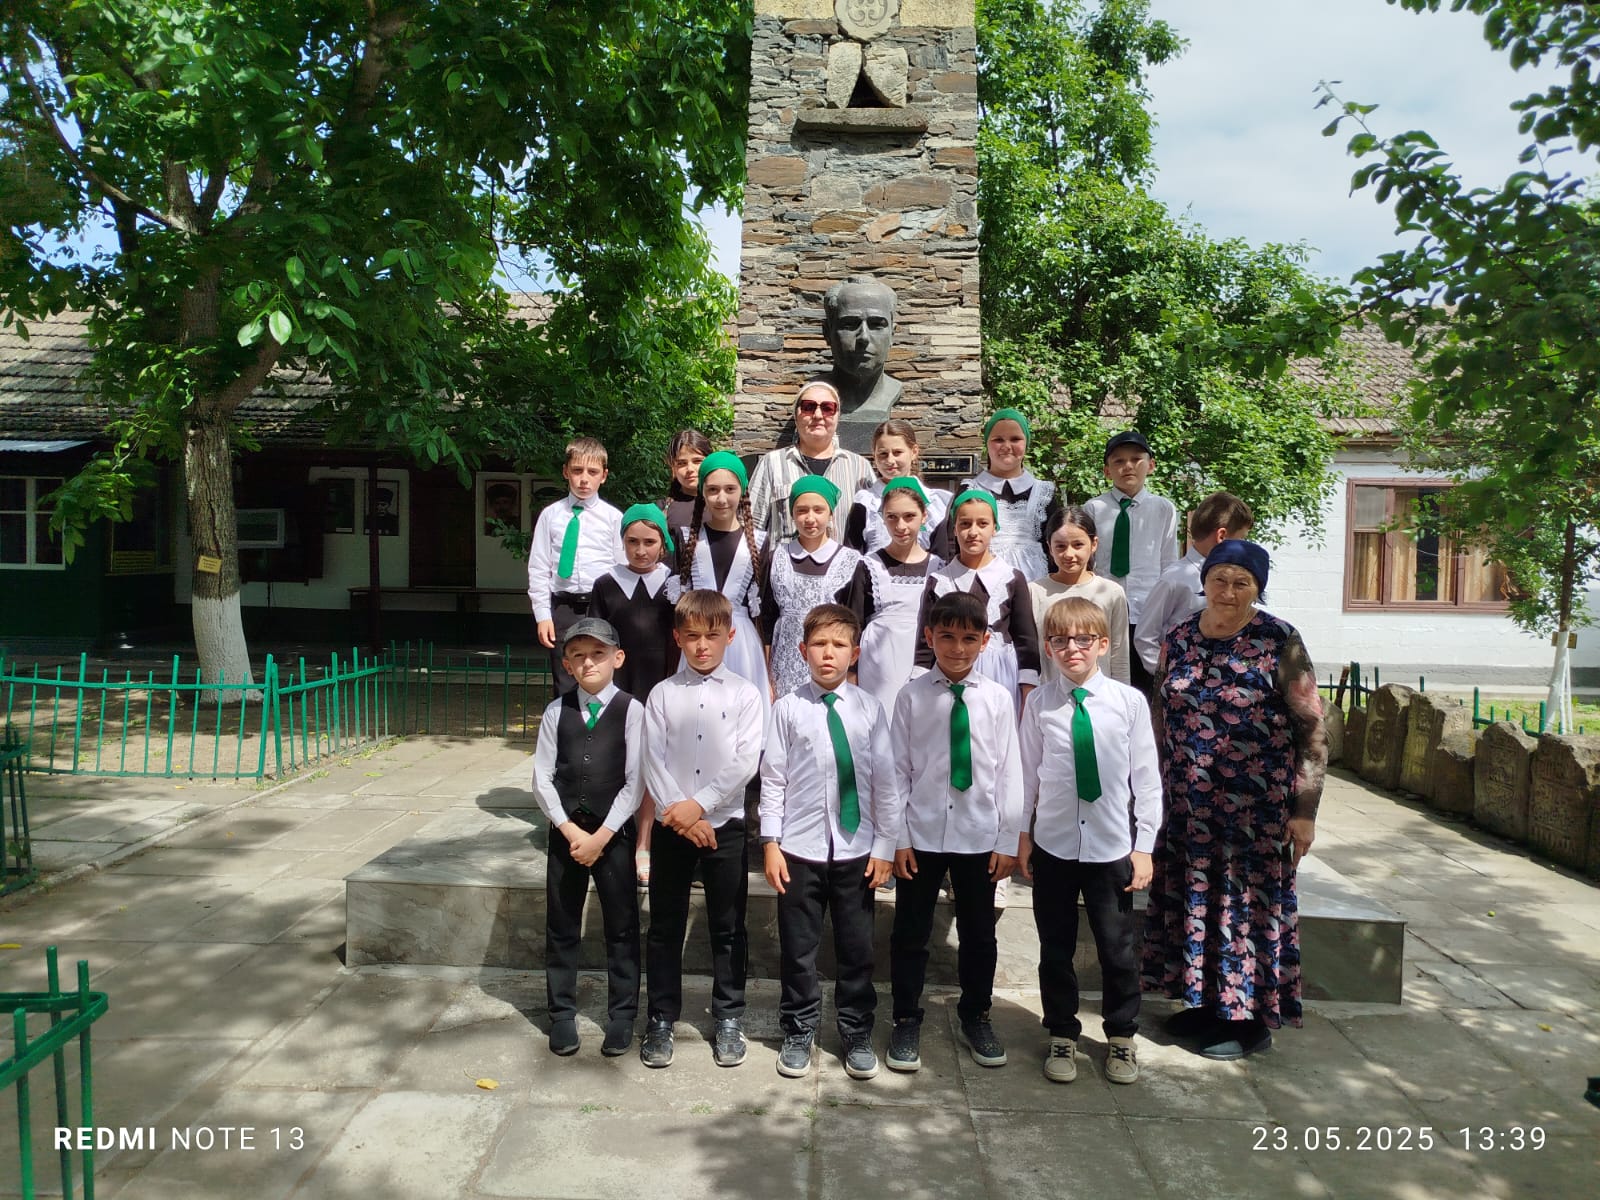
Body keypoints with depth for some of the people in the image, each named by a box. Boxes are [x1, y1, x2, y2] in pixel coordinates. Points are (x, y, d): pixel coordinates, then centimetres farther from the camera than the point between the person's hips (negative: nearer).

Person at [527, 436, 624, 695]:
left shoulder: (613, 517, 3)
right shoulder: (550, 515, 6)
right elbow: (539, 568, 6)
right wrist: (543, 615, 0)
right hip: (563, 608, 1)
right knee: (565, 688, 4)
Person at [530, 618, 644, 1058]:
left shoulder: (631, 711, -6)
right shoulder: (556, 711, 2)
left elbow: (635, 782, -9)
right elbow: (542, 778, 1)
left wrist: (602, 835, -13)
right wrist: (569, 829, -9)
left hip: (614, 833, -2)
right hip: (565, 831, 3)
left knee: (621, 928, 6)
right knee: (561, 928, 12)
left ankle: (621, 1016, 21)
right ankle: (562, 1014, 26)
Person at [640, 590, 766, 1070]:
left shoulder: (744, 694, -1)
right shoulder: (662, 694, 2)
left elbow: (745, 763, -9)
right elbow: (653, 761, -4)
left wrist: (699, 804, -15)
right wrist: (679, 814, -13)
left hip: (725, 824, -1)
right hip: (671, 826, 1)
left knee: (727, 929, 9)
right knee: (665, 927, 9)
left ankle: (728, 1019, 23)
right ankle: (661, 1018, 23)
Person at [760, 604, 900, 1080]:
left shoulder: (869, 709, -2)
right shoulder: (788, 708, -4)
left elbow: (885, 782, 1)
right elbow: (773, 779, -1)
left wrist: (884, 846, 0)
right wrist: (770, 842, -4)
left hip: (856, 849, 1)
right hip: (799, 848, -1)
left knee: (857, 948, 11)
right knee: (797, 948, 11)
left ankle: (856, 1035, 31)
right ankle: (798, 1033, 30)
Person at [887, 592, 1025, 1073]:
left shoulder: (997, 699, -2)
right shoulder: (912, 696, -4)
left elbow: (1009, 772, 1)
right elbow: (898, 770, -2)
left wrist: (1009, 840, 0)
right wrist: (898, 837, -4)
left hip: (979, 836, 1)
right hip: (922, 834, -1)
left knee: (979, 934, 15)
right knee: (911, 933, 10)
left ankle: (976, 1017, 35)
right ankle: (906, 1021, 27)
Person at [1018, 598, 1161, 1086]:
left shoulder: (1129, 701, -8)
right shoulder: (1040, 703, -5)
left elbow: (1146, 778, -3)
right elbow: (1027, 772, 3)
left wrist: (1144, 846, -2)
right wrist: (1023, 835, 6)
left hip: (1112, 846, -1)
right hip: (1052, 845, 1)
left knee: (1118, 948, 11)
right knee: (1056, 948, 13)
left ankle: (1121, 1036, 33)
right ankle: (1062, 1035, 31)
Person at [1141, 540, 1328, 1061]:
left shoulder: (1279, 642, -9)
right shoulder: (1180, 637, 4)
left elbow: (1312, 730, -9)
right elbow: (1162, 715, 13)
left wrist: (1305, 809, -11)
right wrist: (1157, 785, 13)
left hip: (1256, 805, -4)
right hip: (1187, 802, 5)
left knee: (1248, 901, 4)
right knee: (1192, 897, 12)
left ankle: (1252, 1018, 21)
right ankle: (1207, 1002, 30)